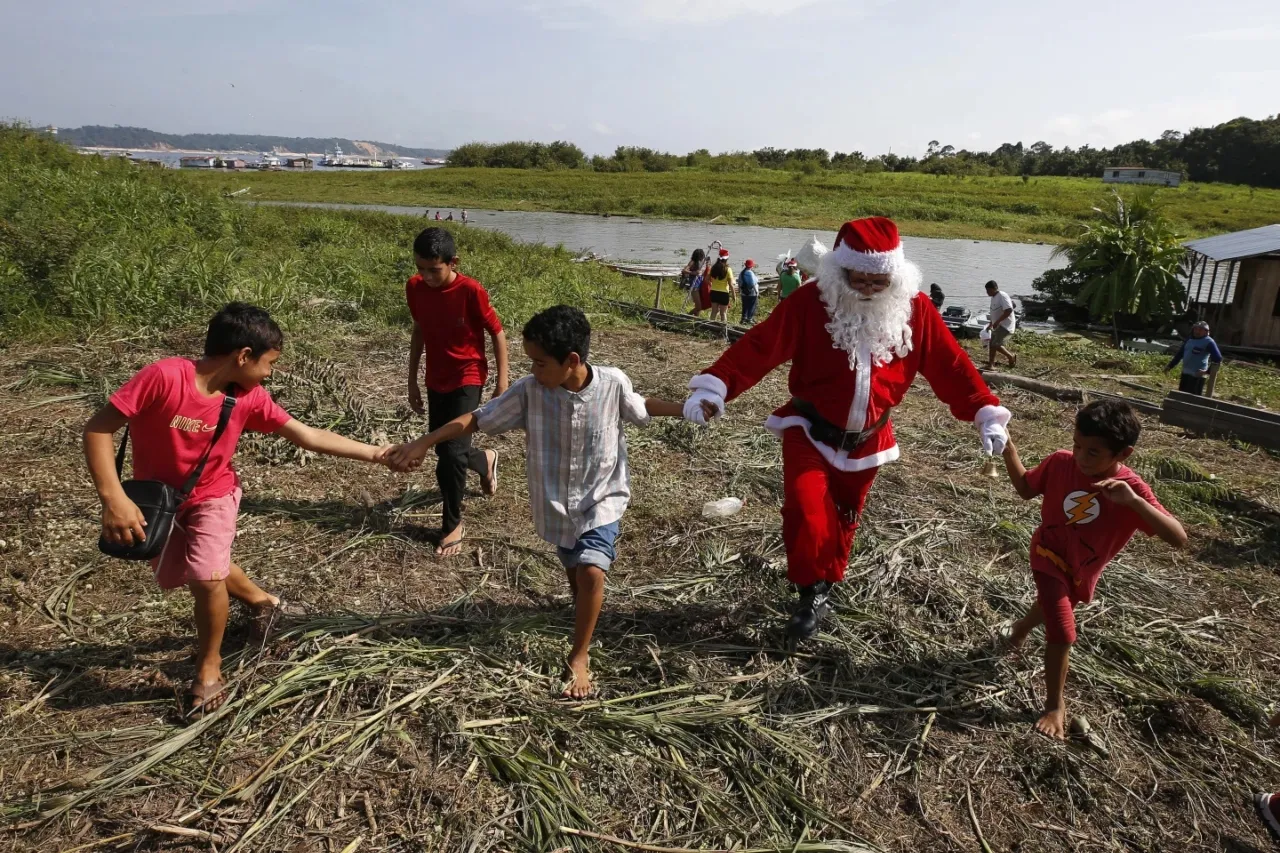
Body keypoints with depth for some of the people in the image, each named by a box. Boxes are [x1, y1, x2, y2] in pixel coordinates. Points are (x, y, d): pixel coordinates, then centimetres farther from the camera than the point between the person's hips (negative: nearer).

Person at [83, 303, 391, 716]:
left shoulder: (249, 398, -18)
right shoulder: (164, 376, -31)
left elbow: (309, 436, -12)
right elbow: (97, 428, -26)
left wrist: (374, 454, -14)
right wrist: (114, 498, -34)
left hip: (212, 494, 0)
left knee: (207, 578, -18)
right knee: (175, 576, 16)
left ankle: (209, 669, 8)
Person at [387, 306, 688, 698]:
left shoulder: (613, 383, -18)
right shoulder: (529, 390, -18)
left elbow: (640, 407, 4)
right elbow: (478, 418, -12)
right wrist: (423, 443, -19)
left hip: (602, 498, -2)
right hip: (557, 502, 2)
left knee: (591, 572, -17)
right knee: (575, 573, 17)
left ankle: (578, 657, 3)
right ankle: (586, 614, 49)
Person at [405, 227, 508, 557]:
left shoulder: (471, 291, -21)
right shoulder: (414, 288, -5)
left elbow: (497, 333, -11)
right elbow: (419, 332, 8)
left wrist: (502, 382, -10)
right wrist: (412, 381, 12)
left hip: (467, 378, -6)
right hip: (436, 380, 6)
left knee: (452, 451, -12)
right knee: (442, 449, 14)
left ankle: (452, 525, 11)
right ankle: (485, 460, 47)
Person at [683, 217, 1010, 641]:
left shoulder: (915, 309, -9)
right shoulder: (810, 302, -18)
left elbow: (951, 366, -3)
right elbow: (758, 347, -23)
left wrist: (987, 414, -8)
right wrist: (712, 388, -34)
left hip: (867, 439, 3)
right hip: (810, 430, -3)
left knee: (843, 518, 16)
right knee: (805, 507, -21)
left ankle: (826, 587, 39)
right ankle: (814, 592, 0)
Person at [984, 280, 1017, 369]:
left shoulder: (1002, 296, -18)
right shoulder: (994, 298, 12)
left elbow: (1008, 310, -27)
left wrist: (997, 322, -27)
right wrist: (990, 324, 22)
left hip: (1005, 326, -10)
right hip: (997, 326, 10)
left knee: (996, 345, -15)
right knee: (991, 344, 7)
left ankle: (1011, 357, 4)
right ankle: (991, 364, 12)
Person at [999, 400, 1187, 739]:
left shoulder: (1132, 488, -27)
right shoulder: (1060, 463, -23)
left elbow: (1179, 538, -35)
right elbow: (1025, 489, -5)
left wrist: (1133, 501, -50)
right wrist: (1008, 450, -21)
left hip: (1082, 571, 2)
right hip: (1049, 555, -2)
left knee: (1054, 607, 30)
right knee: (1063, 634, -11)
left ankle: (1019, 629, 65)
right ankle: (1055, 705, 12)